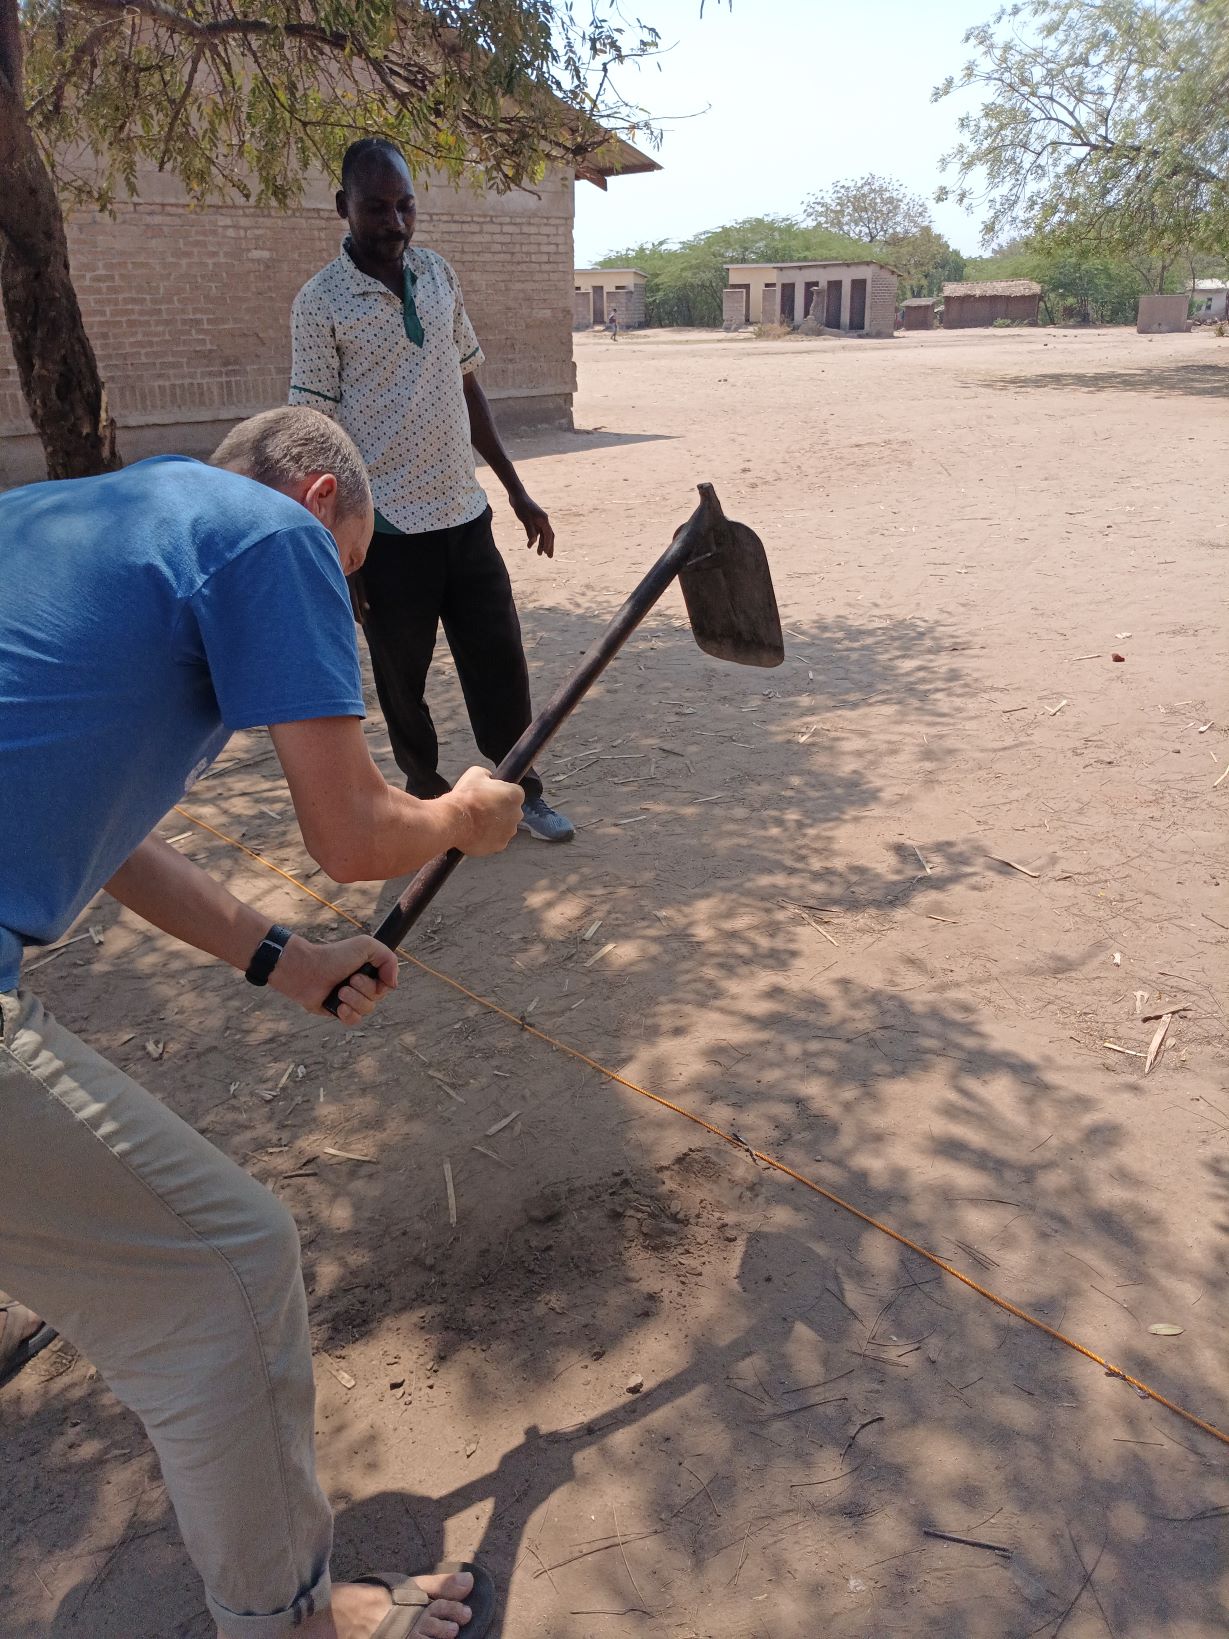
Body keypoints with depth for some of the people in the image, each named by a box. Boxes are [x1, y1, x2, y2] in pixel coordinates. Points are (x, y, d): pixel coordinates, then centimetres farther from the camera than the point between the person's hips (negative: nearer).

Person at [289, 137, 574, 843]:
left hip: (466, 515, 5)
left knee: (501, 664, 10)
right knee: (403, 682, 8)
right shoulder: (321, 302, -7)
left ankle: (524, 788, 28)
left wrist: (518, 492, 14)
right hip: (389, 528, -4)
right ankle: (430, 799, 27)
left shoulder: (440, 275, 9)